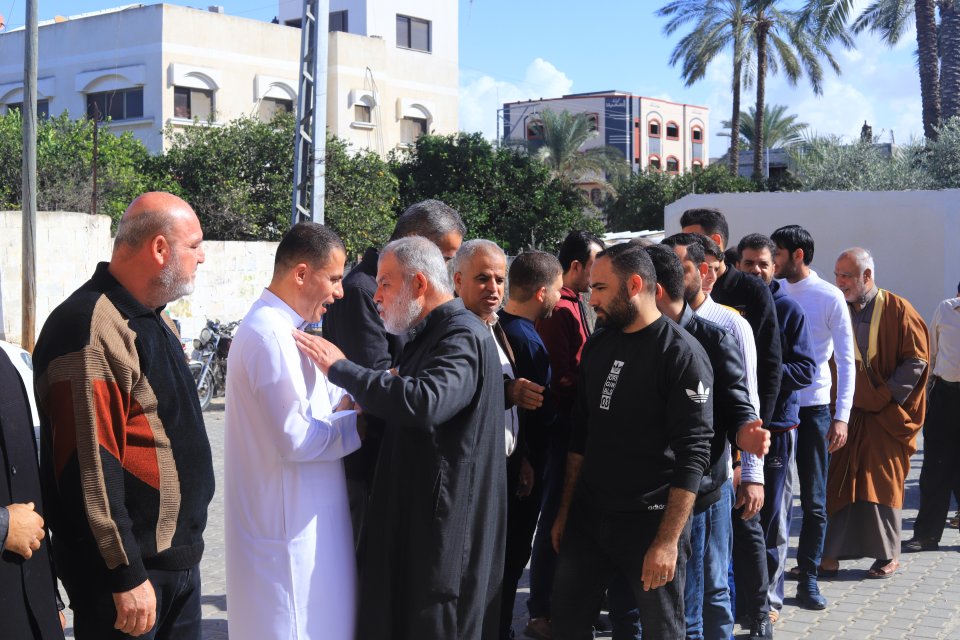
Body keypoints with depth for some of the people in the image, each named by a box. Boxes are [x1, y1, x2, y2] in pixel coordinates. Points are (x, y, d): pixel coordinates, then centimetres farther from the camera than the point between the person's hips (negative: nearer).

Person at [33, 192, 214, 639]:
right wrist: (126, 576, -22)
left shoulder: (157, 320, 13)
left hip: (180, 560, 9)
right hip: (128, 570, -9)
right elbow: (90, 467, -23)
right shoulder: (92, 329, -19)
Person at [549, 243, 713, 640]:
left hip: (650, 524, -6)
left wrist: (668, 540, -20)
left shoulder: (682, 354, -13)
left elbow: (692, 455, -17)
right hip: (587, 517, 6)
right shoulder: (597, 346, 8)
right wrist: (566, 509, 14)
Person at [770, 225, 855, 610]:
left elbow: (846, 361, -4)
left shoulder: (829, 298, -4)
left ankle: (808, 578, 15)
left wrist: (842, 416, -11)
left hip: (812, 408, -2)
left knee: (814, 500, 5)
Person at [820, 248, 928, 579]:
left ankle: (888, 555, 15)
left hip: (886, 415, -3)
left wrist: (887, 396, -11)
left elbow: (916, 359, -6)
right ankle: (831, 554, 6)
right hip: (849, 412, 3)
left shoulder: (897, 310, -6)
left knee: (883, 484, 2)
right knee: (839, 481, 1)